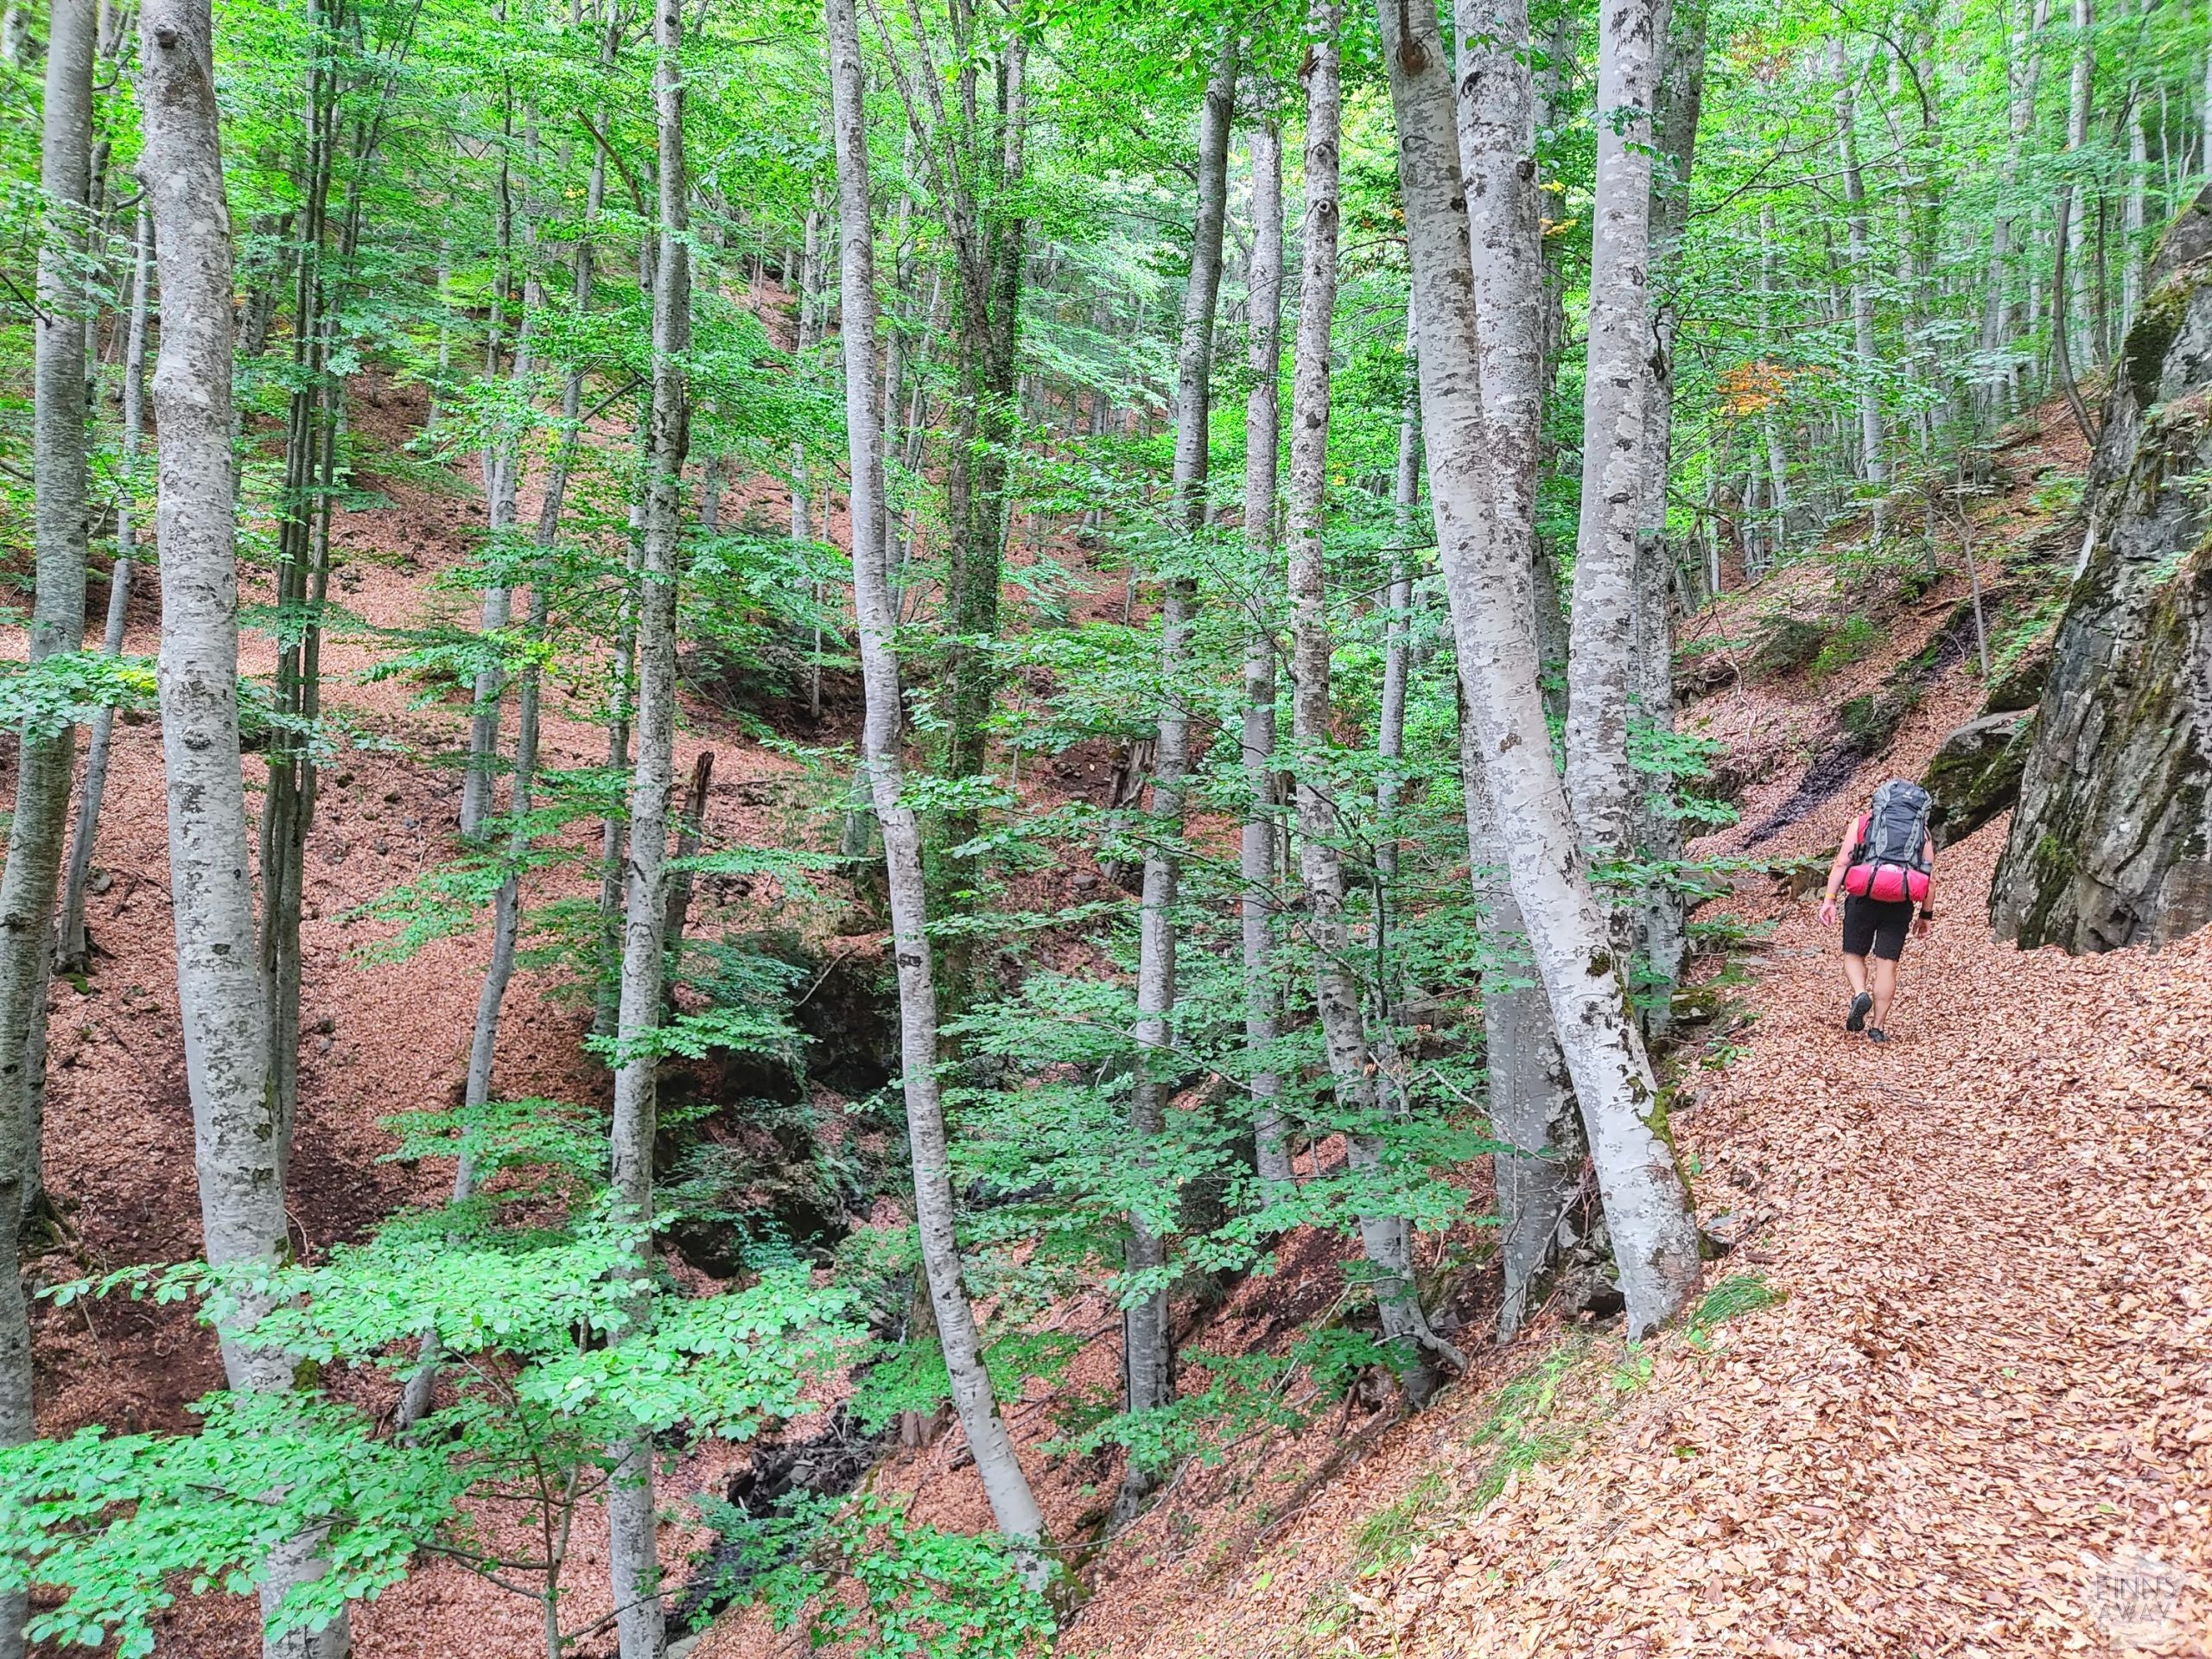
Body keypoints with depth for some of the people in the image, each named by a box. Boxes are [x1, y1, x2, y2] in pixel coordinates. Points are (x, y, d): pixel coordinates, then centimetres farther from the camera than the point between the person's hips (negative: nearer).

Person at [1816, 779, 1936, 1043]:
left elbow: (1841, 862, 2)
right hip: (1901, 903, 1)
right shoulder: (1923, 832, 19)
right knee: (1887, 965, 7)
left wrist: (1829, 899, -1)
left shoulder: (1863, 820, 14)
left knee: (1853, 954, 14)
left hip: (1864, 896, -1)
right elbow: (1930, 878, 13)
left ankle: (1860, 994, -14)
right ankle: (1878, 1028, 6)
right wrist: (1926, 915, 20)